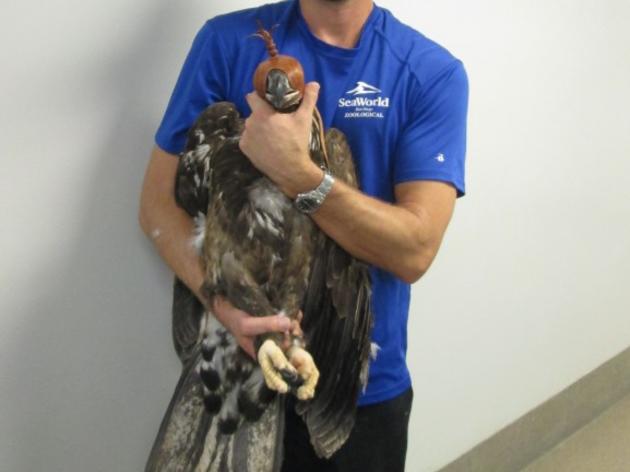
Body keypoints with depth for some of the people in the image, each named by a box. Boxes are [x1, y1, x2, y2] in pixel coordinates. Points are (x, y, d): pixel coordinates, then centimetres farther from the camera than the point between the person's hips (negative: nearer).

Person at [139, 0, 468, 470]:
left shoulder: (433, 72, -10)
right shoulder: (227, 41, -6)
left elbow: (415, 250, -17)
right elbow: (159, 201, -7)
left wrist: (295, 171, -28)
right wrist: (224, 301, -23)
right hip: (239, 369, 1)